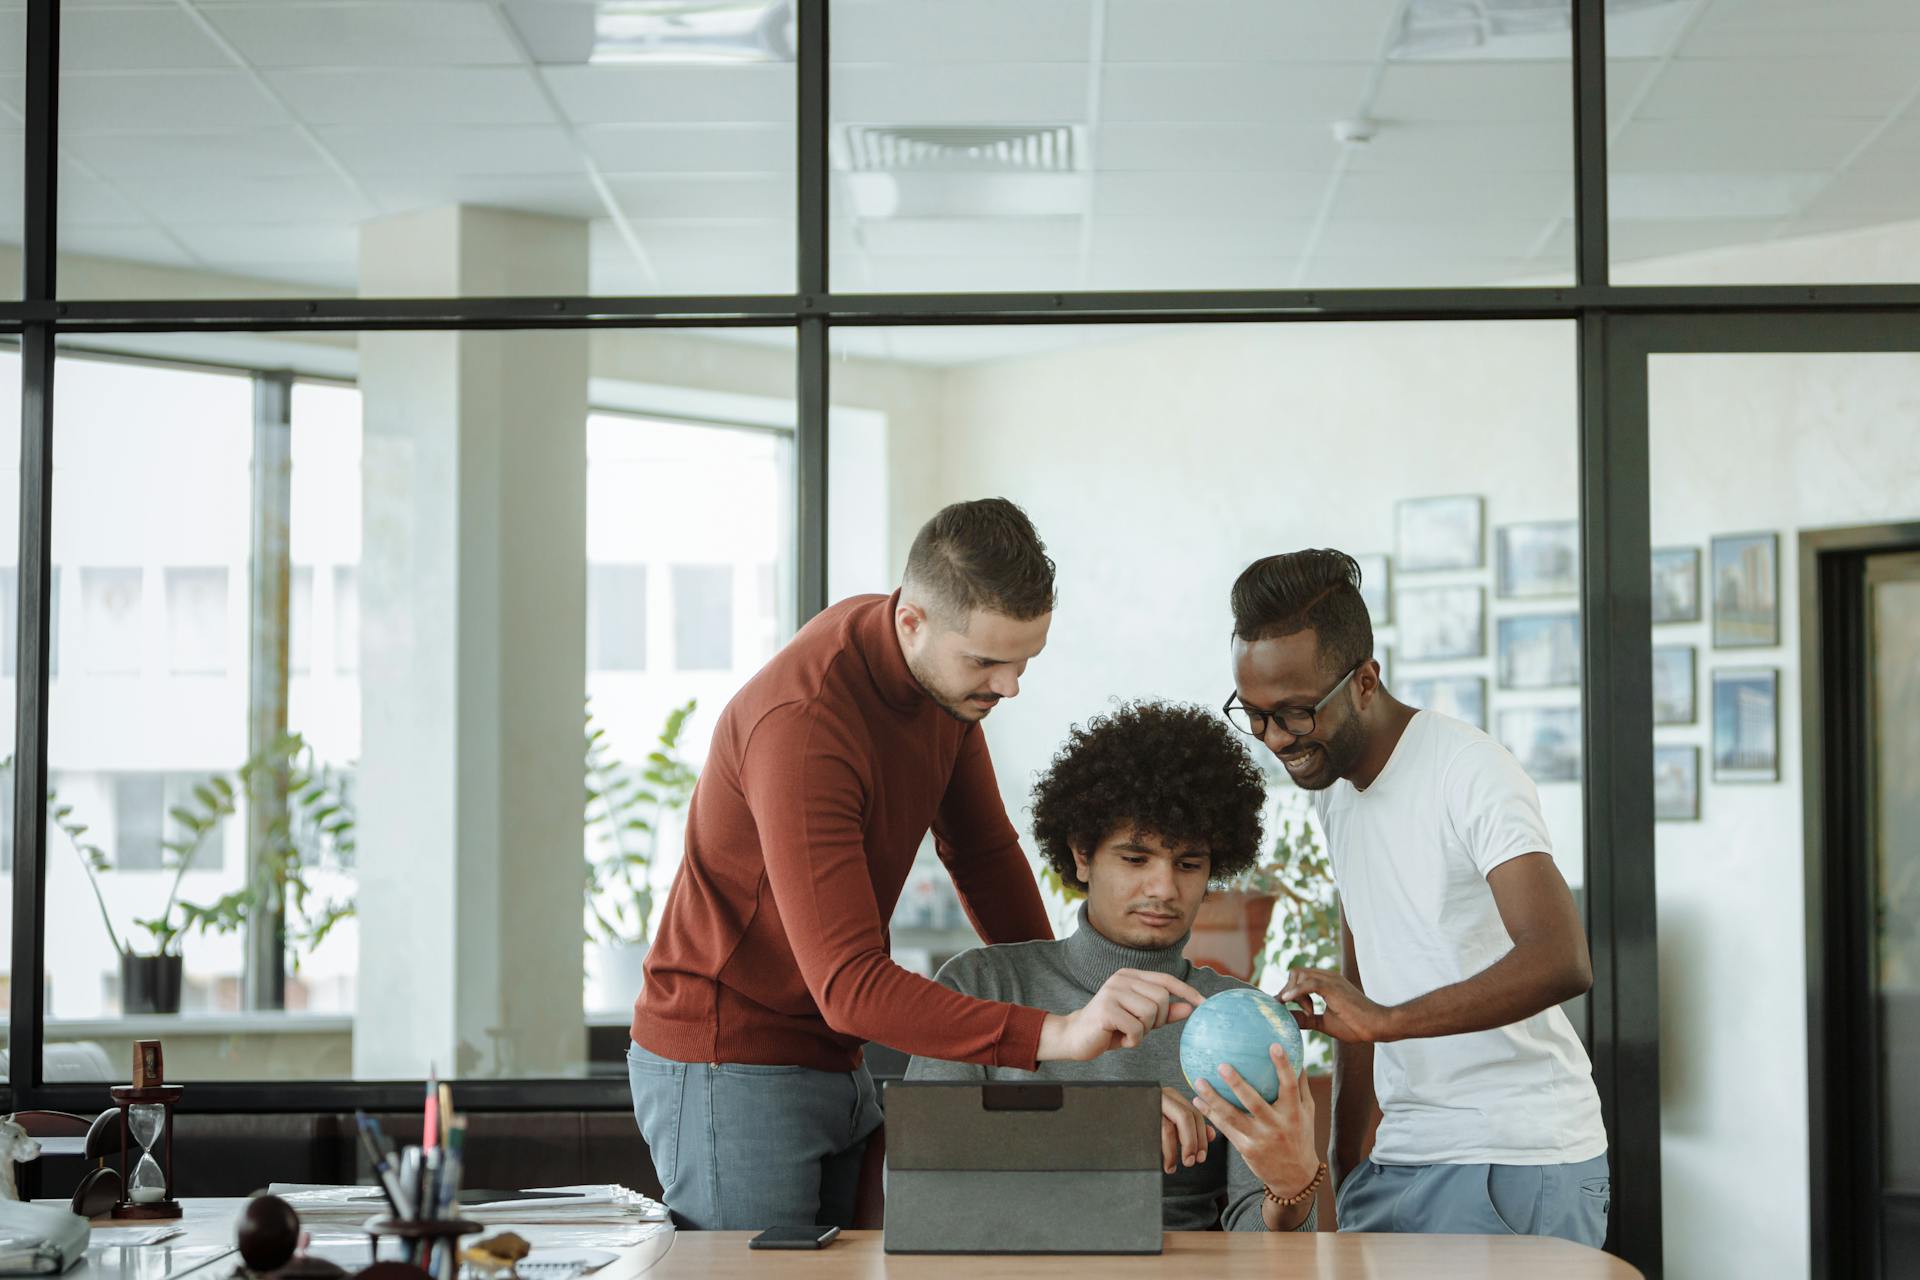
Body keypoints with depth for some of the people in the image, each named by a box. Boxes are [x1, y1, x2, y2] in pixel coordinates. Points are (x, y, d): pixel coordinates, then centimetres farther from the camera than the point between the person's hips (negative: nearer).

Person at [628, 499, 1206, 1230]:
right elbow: (849, 987, -35)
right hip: (729, 1066, -8)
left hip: (835, 1059, 8)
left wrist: (1063, 999, 4)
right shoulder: (804, 723, -29)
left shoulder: (947, 665, -2)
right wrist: (1053, 1035, -43)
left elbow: (982, 848, 13)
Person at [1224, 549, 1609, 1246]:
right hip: (1398, 1160, 7)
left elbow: (1562, 961, -28)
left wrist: (1386, 1019, -37)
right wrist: (1343, 1167, 14)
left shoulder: (1470, 771, -14)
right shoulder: (1332, 783, 11)